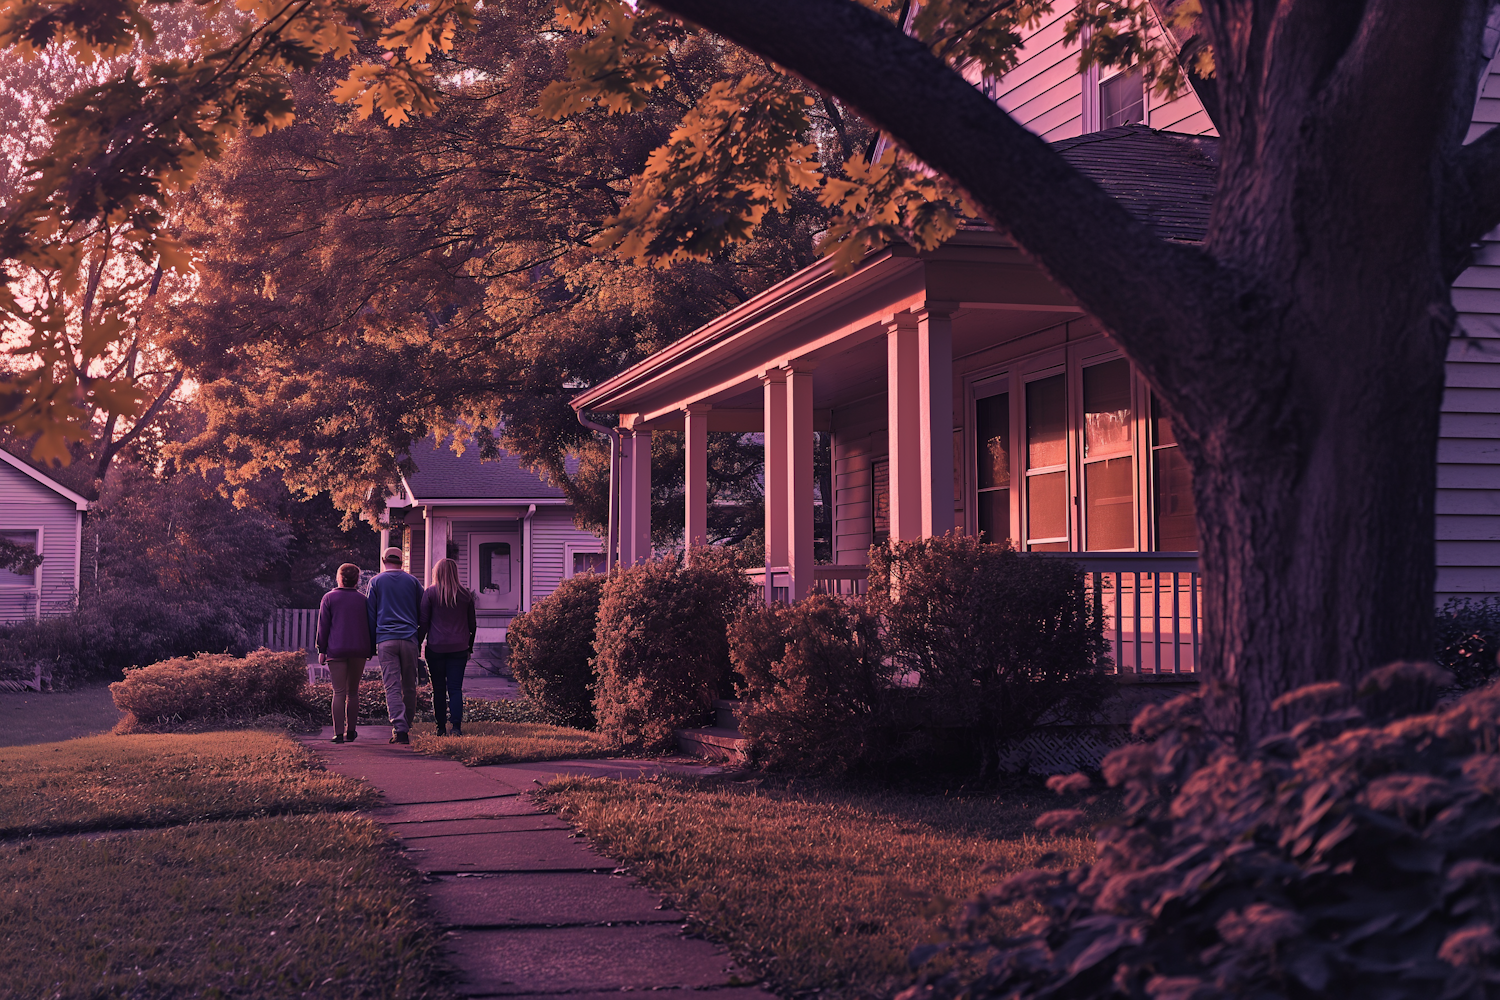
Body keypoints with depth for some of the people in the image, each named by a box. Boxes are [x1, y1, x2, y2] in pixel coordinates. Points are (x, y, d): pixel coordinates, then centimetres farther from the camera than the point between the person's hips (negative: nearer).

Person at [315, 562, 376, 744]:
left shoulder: (329, 598, 0)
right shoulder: (363, 599, 6)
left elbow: (323, 626, 0)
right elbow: (370, 626, 9)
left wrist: (321, 649, 5)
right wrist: (370, 651, 15)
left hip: (336, 650, -2)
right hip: (359, 651, 2)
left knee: (339, 692, -3)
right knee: (353, 692, 11)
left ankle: (338, 733, -9)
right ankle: (350, 731, 15)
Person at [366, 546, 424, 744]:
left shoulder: (376, 582, 8)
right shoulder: (413, 581, 11)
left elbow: (370, 616, 8)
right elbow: (423, 613, 12)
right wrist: (420, 636, 22)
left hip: (385, 640, -1)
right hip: (409, 639, 1)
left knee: (392, 687, -7)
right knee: (409, 687, 10)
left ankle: (399, 729, -19)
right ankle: (407, 727, 16)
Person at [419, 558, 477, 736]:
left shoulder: (430, 593, -2)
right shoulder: (465, 594, 5)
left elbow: (424, 622, -2)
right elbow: (472, 623, 11)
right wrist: (470, 647, 20)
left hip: (436, 647, -2)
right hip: (459, 648, 2)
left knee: (439, 688, 6)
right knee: (456, 688, 2)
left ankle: (441, 728, 7)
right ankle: (457, 726, -8)